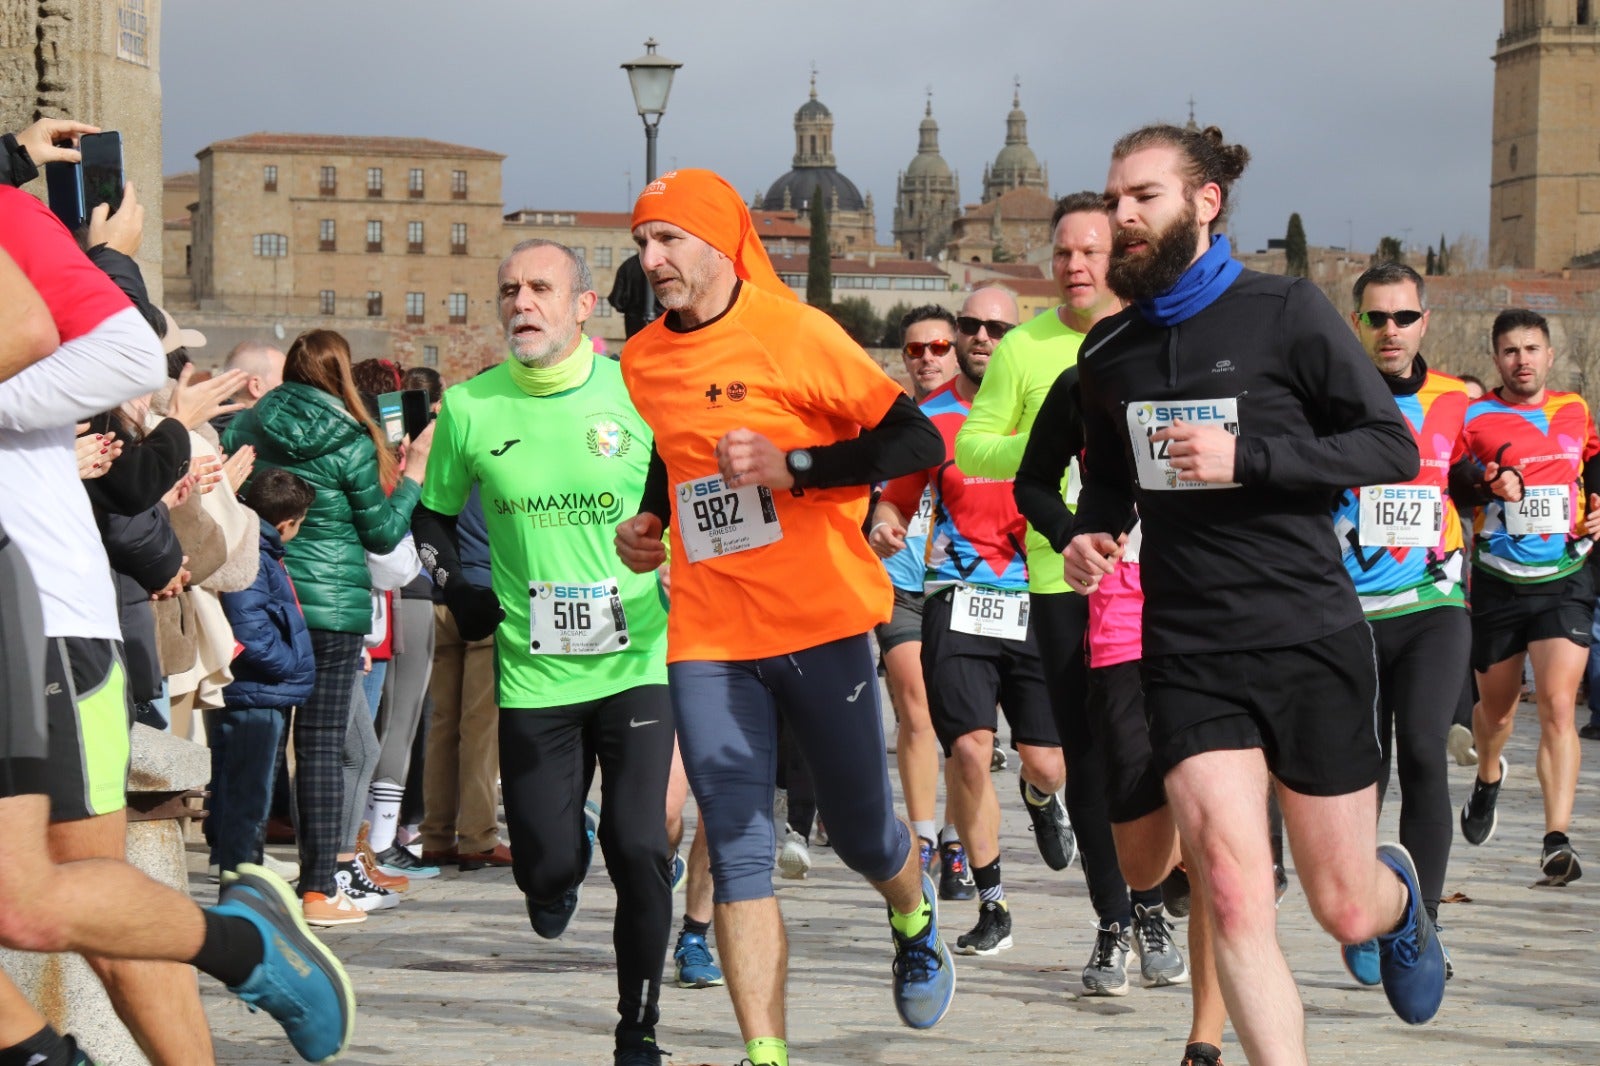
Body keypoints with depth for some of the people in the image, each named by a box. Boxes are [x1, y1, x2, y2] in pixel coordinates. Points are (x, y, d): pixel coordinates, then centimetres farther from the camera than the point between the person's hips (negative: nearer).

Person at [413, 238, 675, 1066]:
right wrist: (456, 591, 2)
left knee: (639, 851, -11)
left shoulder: (638, 393, -4)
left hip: (638, 662, -2)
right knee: (544, 869, 3)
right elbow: (430, 517, 17)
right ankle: (568, 843, 42)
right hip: (533, 676, 2)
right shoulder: (469, 408, 0)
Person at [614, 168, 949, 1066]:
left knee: (861, 831, 9)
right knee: (738, 852, -4)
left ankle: (915, 921, 43)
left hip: (820, 621, -4)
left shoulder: (793, 331, -9)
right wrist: (648, 522, 11)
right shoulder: (644, 361, 9)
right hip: (708, 637, 4)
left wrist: (791, 467, -21)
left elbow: (918, 441, -12)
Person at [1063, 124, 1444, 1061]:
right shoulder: (1108, 353, 9)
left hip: (1311, 641, -2)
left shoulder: (1286, 312, -4)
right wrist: (1092, 531, 3)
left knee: (1346, 910, 9)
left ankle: (1400, 893, 45)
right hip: (1189, 658, 2)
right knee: (1237, 903, -15)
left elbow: (1393, 448, -6)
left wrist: (1248, 456, -18)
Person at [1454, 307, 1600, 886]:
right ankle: (1488, 779, 50)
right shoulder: (1475, 416, -2)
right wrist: (1487, 482, -23)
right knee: (1496, 706, 15)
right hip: (1498, 582, 0)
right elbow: (1442, 480, -5)